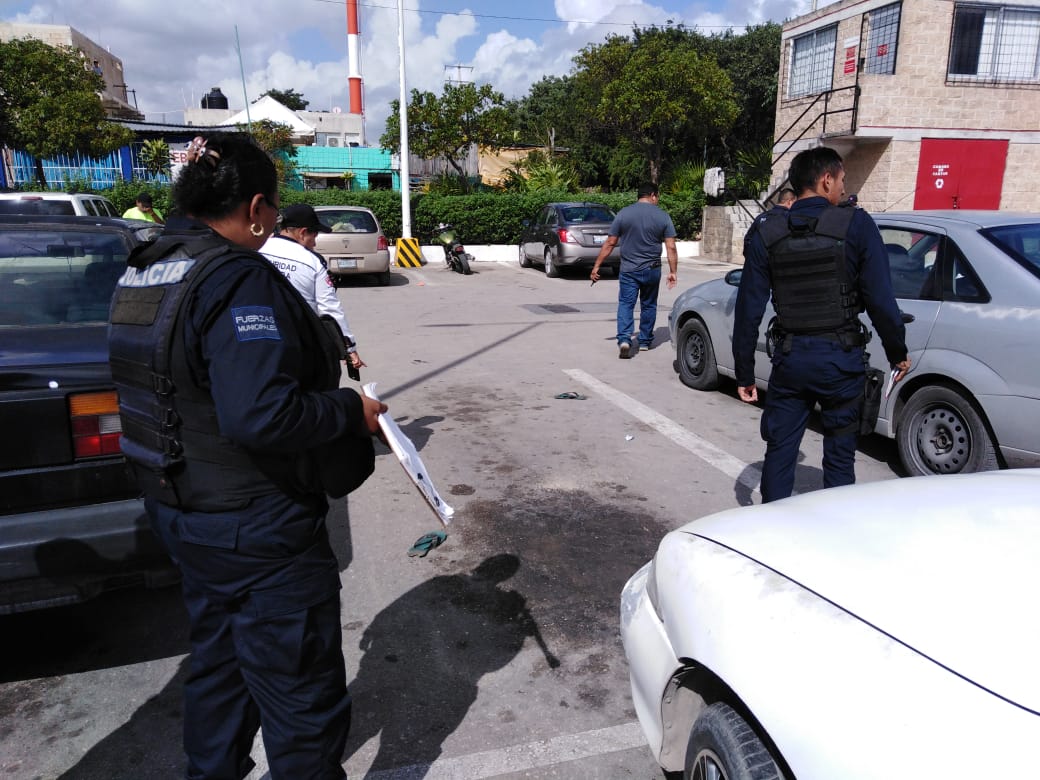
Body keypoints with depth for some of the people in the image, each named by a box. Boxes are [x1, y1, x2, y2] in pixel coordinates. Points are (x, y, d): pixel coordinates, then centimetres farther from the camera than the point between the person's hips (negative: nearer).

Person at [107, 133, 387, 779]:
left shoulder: (141, 272, 7)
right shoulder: (240, 280, -23)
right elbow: (261, 416, -33)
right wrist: (352, 411, -18)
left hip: (180, 510, 10)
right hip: (256, 527, -9)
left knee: (218, 662, 28)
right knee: (301, 696, 8)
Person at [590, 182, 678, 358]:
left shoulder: (623, 213, -2)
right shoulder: (663, 216, -1)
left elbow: (610, 243, -2)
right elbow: (671, 247, -4)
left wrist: (596, 267, 3)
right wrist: (673, 272, 3)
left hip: (628, 270, -1)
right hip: (652, 270, 1)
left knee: (625, 304, 1)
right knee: (648, 305, 15)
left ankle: (624, 339, -18)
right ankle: (645, 341, 25)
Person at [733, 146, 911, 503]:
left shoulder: (766, 232, -1)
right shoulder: (856, 226, -8)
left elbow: (749, 308, -1)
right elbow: (880, 299, -9)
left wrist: (744, 372, 4)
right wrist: (898, 352, 5)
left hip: (790, 358, 2)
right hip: (840, 359, -1)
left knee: (779, 452, 12)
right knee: (839, 456, 12)